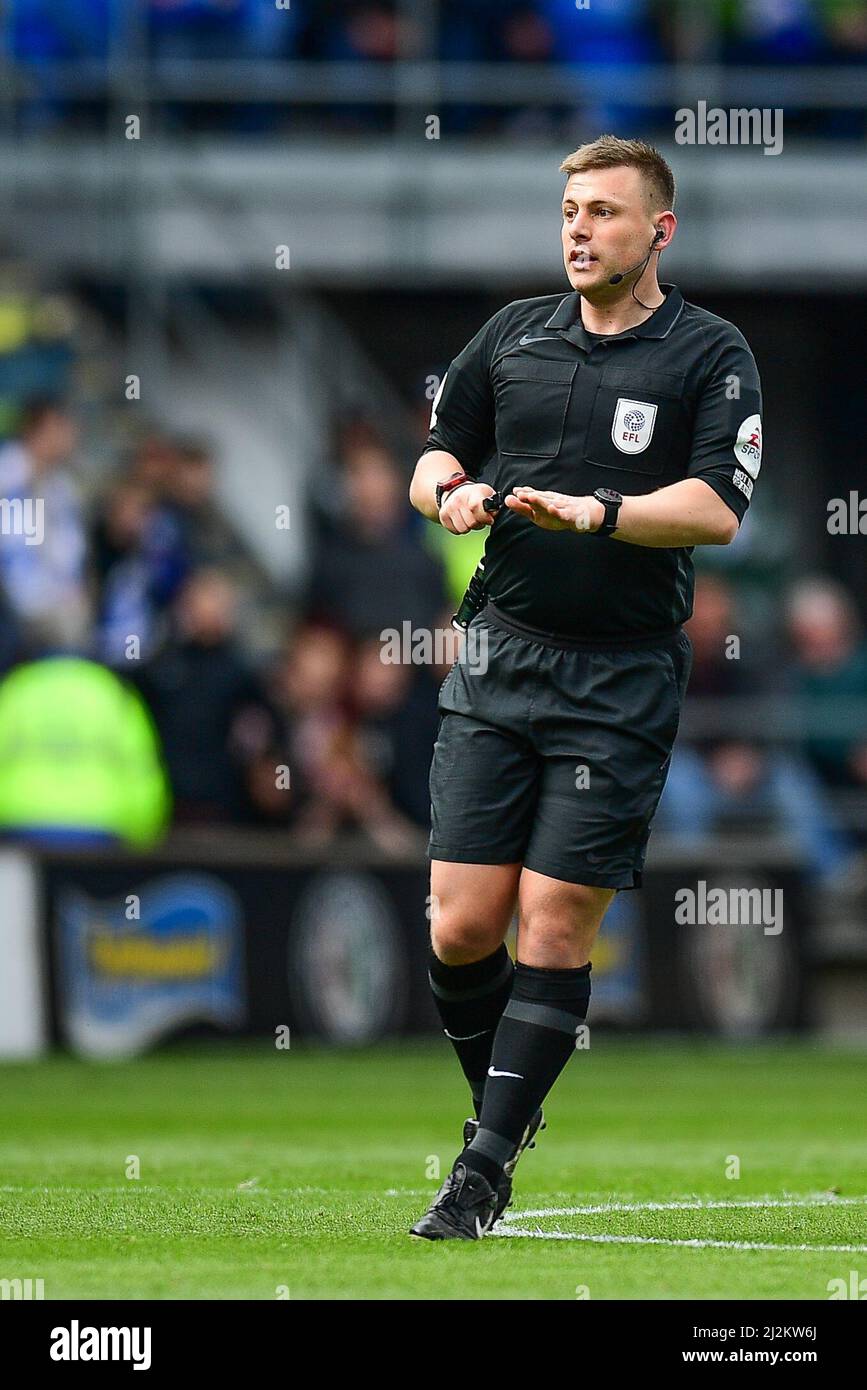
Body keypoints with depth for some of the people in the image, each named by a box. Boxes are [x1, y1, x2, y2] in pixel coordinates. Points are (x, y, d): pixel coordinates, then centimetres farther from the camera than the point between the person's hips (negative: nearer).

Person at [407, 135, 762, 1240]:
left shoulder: (710, 356, -2)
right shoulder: (514, 333, 11)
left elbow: (718, 509, -13)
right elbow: (438, 454, 19)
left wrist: (596, 512, -26)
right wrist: (452, 491, -4)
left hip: (622, 681, -4)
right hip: (500, 659, 4)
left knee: (557, 928, -6)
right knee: (462, 927, -3)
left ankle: (486, 1164, 0)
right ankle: (502, 1105, 22)